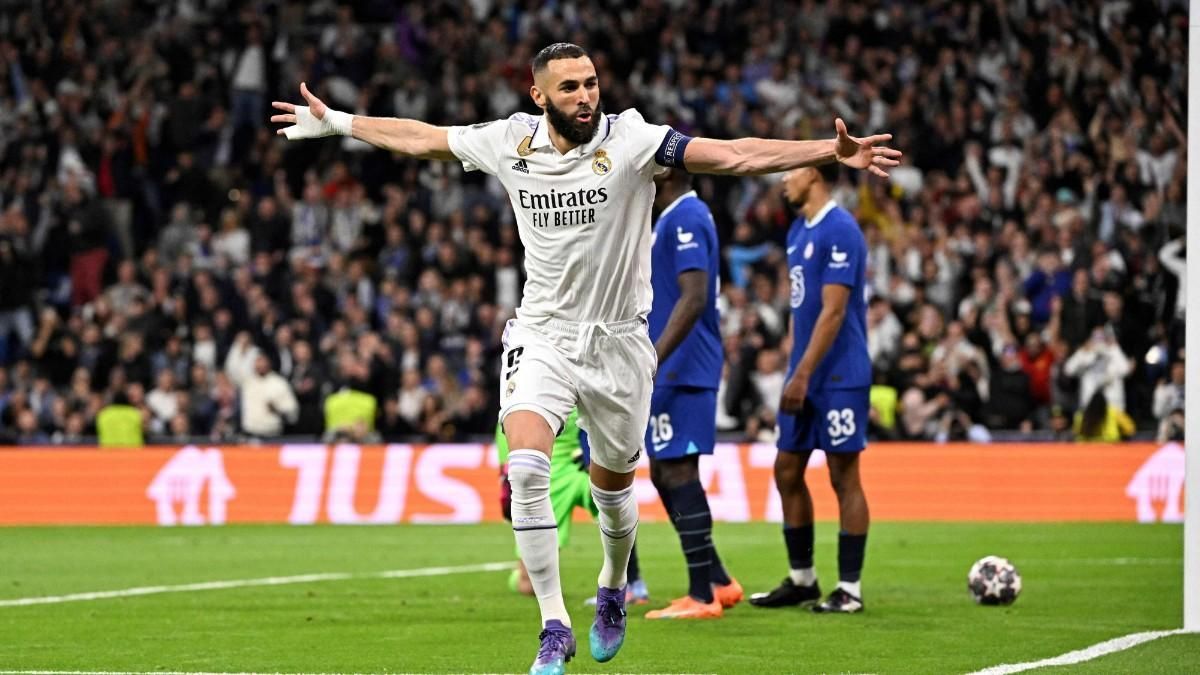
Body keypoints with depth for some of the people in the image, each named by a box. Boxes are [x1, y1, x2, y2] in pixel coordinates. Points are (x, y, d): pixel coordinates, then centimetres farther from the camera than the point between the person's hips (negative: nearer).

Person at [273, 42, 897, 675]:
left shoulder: (630, 140, -14)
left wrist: (833, 151, -32)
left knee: (612, 490, 13)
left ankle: (612, 589, 46)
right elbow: (422, 139, 12)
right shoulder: (510, 141, -4)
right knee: (526, 467, -21)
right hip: (542, 335, 1)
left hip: (617, 343, -1)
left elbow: (736, 155, -21)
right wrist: (333, 121, 18)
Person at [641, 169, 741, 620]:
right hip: (672, 372, 11)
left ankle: (702, 596, -5)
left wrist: (652, 359, -28)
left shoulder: (685, 219, -15)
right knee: (665, 475, 13)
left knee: (677, 472, -8)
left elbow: (693, 299, -24)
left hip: (681, 370, -11)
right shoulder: (674, 218, 17)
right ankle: (718, 582, 17)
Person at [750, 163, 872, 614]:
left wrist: (802, 375, -20)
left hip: (838, 378, -9)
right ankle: (801, 580, 19)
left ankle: (849, 589, 2)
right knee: (787, 472, 10)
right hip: (804, 375, 9)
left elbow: (832, 312, -19)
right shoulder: (798, 231, 14)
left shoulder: (839, 231, -14)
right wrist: (795, 372, 13)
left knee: (844, 477, -3)